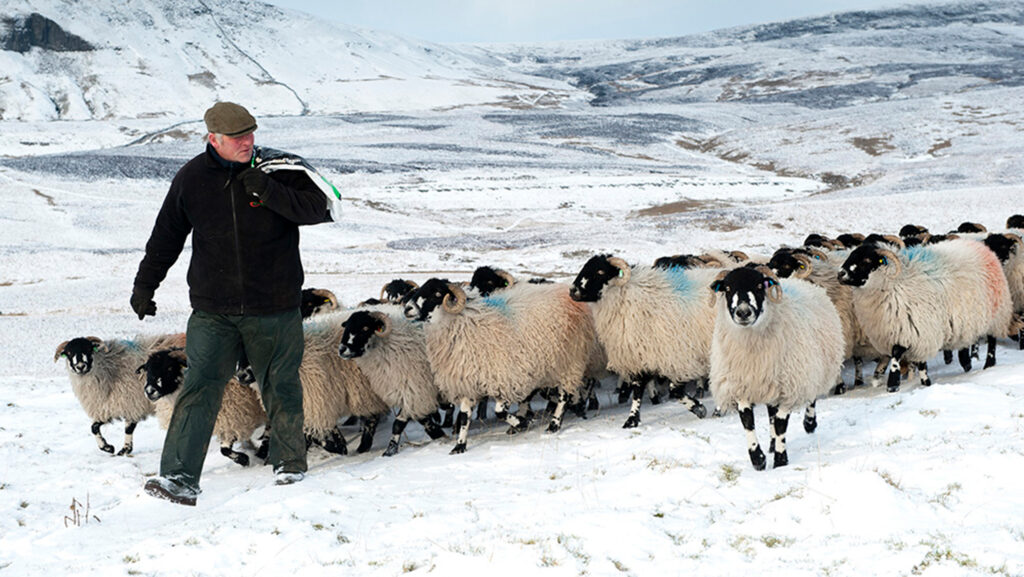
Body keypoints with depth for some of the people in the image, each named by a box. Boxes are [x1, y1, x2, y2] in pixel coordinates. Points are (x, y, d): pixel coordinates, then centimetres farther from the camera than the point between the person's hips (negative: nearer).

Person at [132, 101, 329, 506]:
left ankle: (290, 463, 29)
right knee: (200, 388, -9)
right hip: (213, 310, 1)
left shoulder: (277, 169, -2)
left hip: (275, 308, 0)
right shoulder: (192, 179, 2)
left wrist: (268, 192, -24)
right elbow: (166, 236, 12)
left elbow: (316, 208, -12)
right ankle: (180, 478, -9)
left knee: (281, 388, 10)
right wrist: (144, 286, 14)